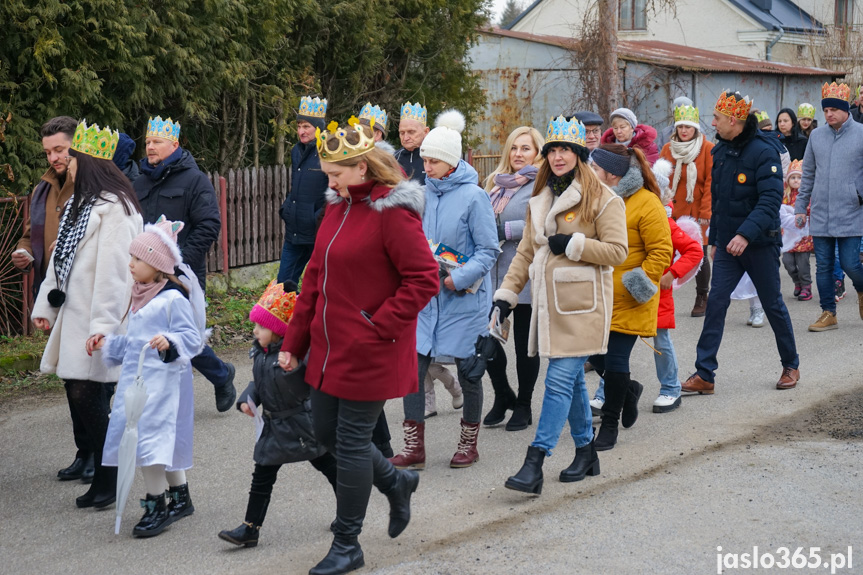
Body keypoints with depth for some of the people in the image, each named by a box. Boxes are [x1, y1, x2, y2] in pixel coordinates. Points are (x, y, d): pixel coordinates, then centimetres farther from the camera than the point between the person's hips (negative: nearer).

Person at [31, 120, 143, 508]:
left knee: (87, 395, -9)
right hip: (73, 313, 9)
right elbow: (60, 258, 21)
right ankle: (92, 459, 17)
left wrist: (103, 324, -24)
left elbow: (113, 270, -21)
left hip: (96, 316, -9)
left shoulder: (114, 208, -15)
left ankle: (107, 481, 1)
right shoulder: (78, 202, 16)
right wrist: (45, 306, 22)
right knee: (78, 392, 8)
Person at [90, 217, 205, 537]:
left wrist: (169, 342, -34)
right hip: (137, 378, 9)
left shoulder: (173, 299, -13)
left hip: (161, 380, -9)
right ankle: (180, 498, 28)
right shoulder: (141, 298, 15)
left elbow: (191, 338, -17)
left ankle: (156, 507, -3)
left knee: (149, 439, -12)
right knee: (163, 443, 15)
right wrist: (107, 343, 18)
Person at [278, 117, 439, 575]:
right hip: (330, 347, 8)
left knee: (351, 442, 1)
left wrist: (376, 328, -20)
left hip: (369, 356, -8)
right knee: (326, 433, 16)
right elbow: (316, 276, 14)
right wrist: (294, 341, 14)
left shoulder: (394, 213, -17)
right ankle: (396, 483, 39)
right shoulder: (338, 207, 8)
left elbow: (424, 280, -18)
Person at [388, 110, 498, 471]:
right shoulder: (425, 193, 6)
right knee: (413, 366, -2)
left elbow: (488, 251, -11)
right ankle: (414, 447, 5)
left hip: (464, 297, -5)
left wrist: (458, 279, -21)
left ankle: (468, 443, 22)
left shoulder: (473, 197, -11)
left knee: (468, 371, 7)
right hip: (427, 295, 5)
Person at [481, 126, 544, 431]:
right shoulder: (496, 182, 15)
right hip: (493, 273, 6)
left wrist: (505, 230, -20)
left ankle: (523, 405, 18)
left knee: (524, 340, 4)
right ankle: (503, 395, 23)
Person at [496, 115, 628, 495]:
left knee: (560, 381, -10)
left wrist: (573, 244, -16)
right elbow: (526, 252, 18)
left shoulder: (602, 199, -5)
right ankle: (585, 453, 25)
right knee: (572, 379, 14)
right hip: (549, 303, 7)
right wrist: (506, 293, 10)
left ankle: (534, 464, -15)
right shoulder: (540, 201, 16)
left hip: (581, 305, -7)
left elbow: (616, 250, -10)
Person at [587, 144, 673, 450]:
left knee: (615, 361, -2)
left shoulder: (646, 204, -13)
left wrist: (641, 282, -16)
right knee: (596, 357, 8)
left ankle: (610, 424, 13)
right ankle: (628, 391, 36)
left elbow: (661, 251, -12)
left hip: (625, 301, -6)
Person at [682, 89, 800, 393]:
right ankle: (704, 374, -4)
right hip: (728, 243, 6)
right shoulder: (721, 151, 6)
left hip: (760, 243, -6)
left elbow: (771, 199, -26)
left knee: (773, 305, 8)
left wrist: (746, 234, -36)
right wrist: (714, 238, 18)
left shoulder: (763, 151, -17)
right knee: (716, 303, -4)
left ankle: (791, 366, 27)